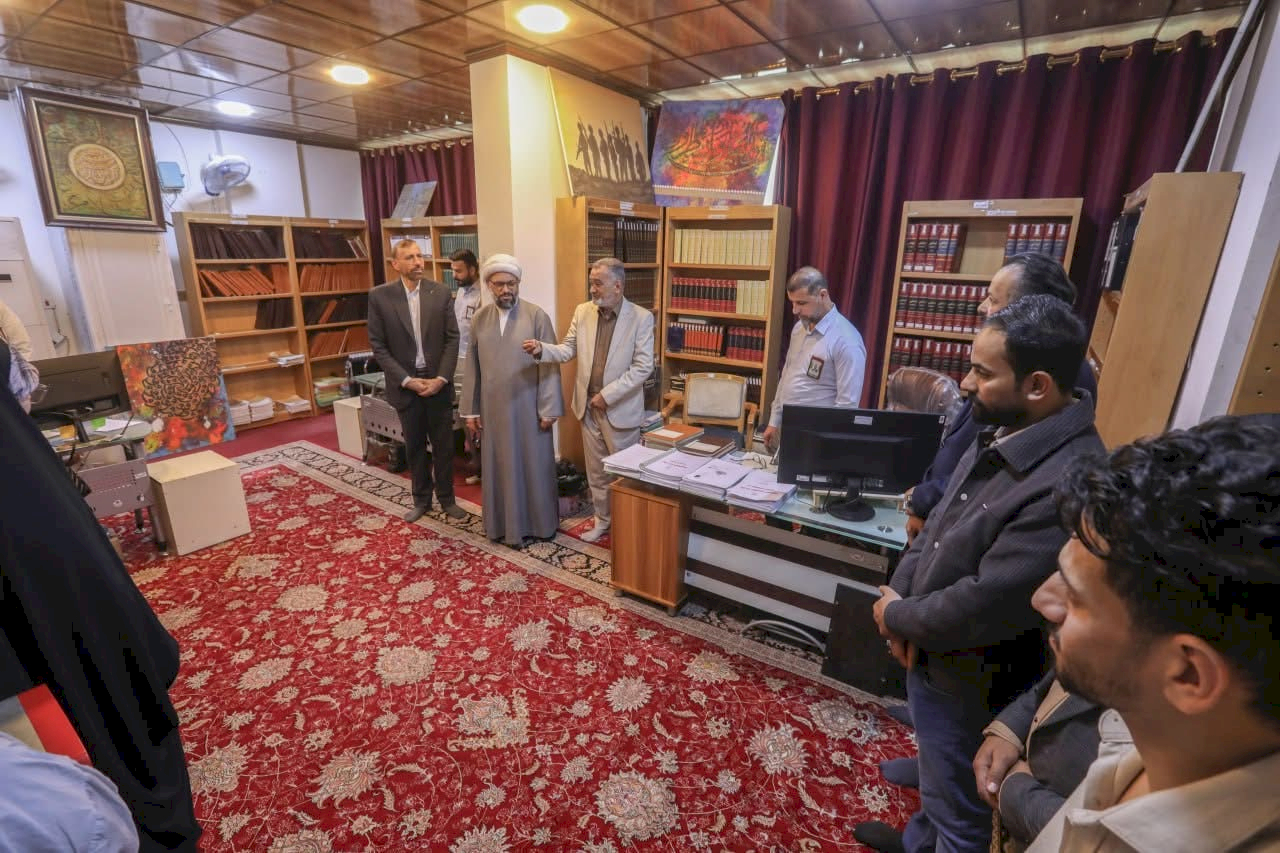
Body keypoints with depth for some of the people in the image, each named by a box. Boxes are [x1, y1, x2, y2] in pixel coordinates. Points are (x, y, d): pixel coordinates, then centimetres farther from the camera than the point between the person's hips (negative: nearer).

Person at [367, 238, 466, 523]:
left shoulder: (441, 292, -2)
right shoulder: (379, 296, -4)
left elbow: (452, 338, -1)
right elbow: (378, 346, -4)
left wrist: (441, 378, -11)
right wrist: (407, 380, -12)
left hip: (438, 382, 0)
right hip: (405, 384, 0)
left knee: (444, 444, 9)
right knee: (415, 446, 12)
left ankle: (447, 498, 25)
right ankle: (421, 499, 29)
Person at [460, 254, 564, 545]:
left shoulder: (537, 316, -7)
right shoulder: (479, 319, 4)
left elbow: (549, 364, -8)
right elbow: (472, 367, 6)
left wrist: (548, 409, -11)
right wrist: (470, 410, 5)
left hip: (528, 407, -3)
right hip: (493, 408, 3)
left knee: (533, 465, 9)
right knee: (498, 467, 12)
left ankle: (538, 523, 25)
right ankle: (502, 523, 28)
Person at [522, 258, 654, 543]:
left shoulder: (641, 317, -12)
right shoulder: (582, 311, 2)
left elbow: (643, 367, -15)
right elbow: (568, 350, 4)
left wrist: (608, 394, -18)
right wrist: (543, 349, -17)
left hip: (620, 408, -4)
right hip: (588, 406, 5)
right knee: (596, 470, 16)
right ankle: (602, 520, 34)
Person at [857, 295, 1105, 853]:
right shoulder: (1000, 438, -2)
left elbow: (985, 608, -31)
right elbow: (938, 526, 6)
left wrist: (897, 614, -13)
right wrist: (898, 591, -8)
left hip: (970, 683, -9)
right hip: (931, 656, 9)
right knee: (938, 777, 33)